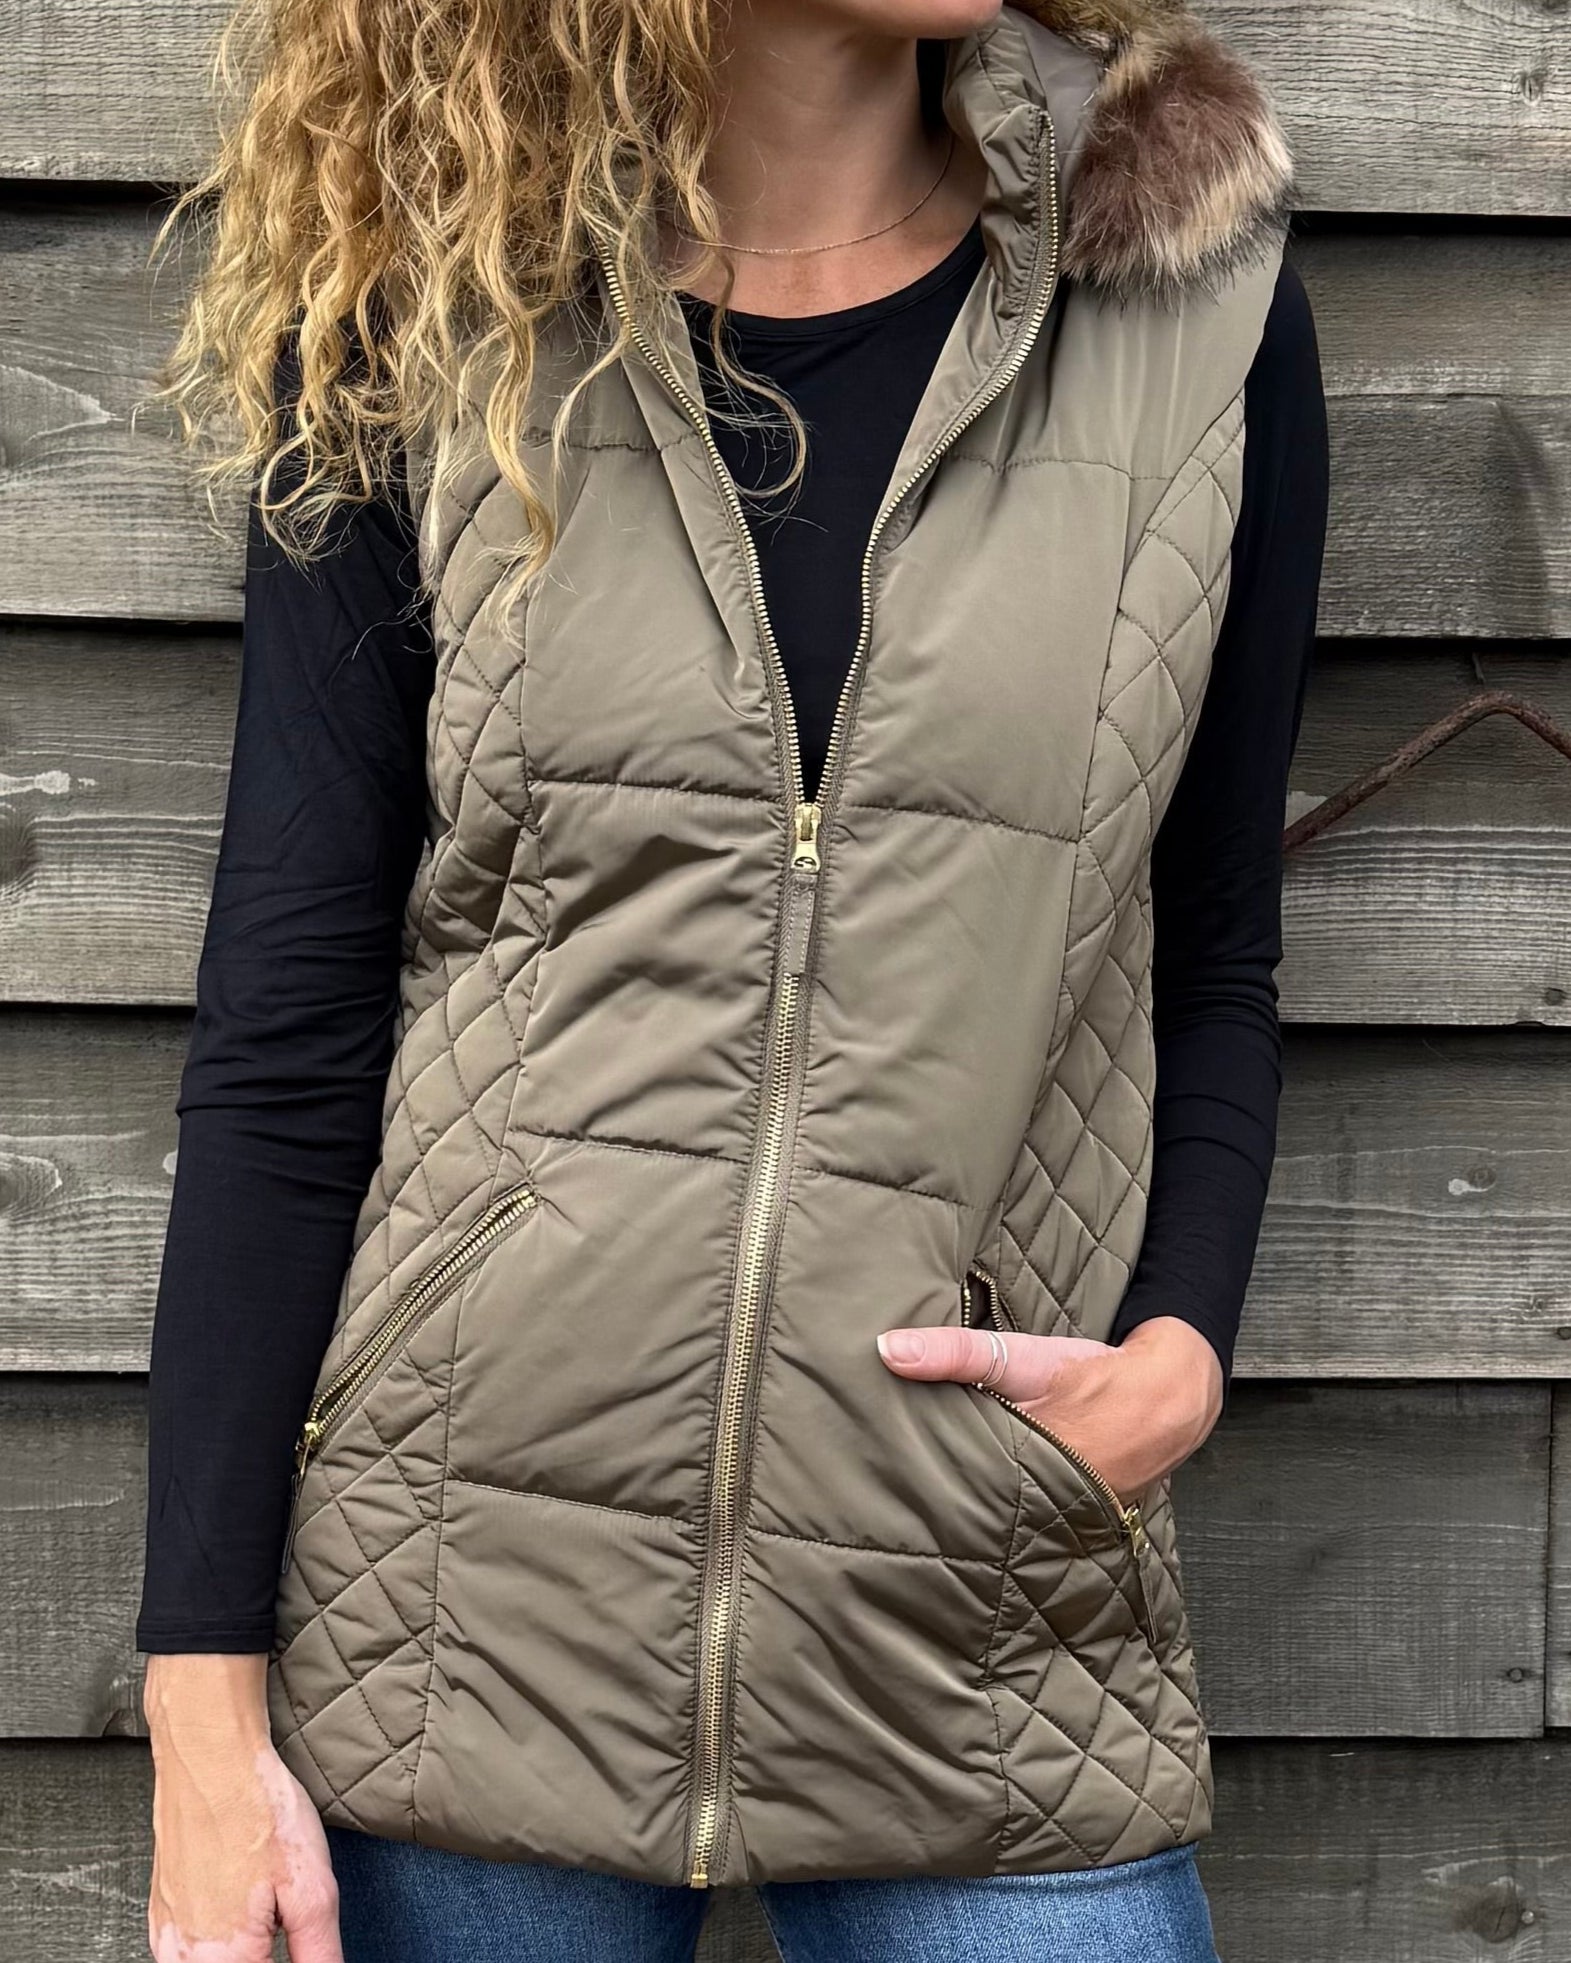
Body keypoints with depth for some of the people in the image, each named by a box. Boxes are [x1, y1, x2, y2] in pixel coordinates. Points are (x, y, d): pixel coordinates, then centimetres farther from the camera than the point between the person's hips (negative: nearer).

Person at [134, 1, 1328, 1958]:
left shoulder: (1203, 319, 3)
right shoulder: (418, 340, 0)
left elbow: (1211, 962, 11)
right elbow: (283, 1033, -2)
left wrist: (1180, 1349, -8)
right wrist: (207, 1710, -6)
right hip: (457, 1623, 0)